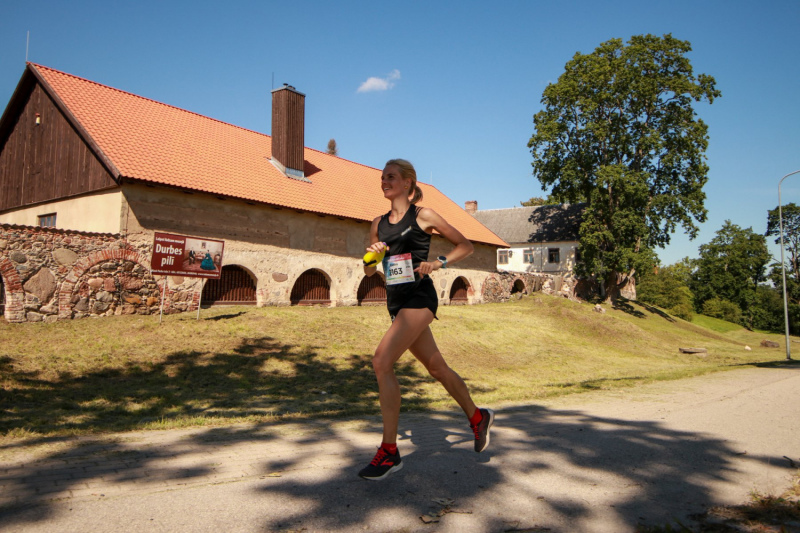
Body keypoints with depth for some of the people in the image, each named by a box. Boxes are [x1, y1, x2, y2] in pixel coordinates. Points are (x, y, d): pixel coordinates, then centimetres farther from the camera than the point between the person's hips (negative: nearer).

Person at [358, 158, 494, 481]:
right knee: (436, 367, 16)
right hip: (396, 302, 7)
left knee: (382, 362, -20)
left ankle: (389, 451, -13)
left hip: (419, 298, -7)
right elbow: (369, 271, 17)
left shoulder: (423, 215, -2)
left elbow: (465, 245, 3)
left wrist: (437, 263, -12)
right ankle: (478, 418, 37)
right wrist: (372, 255, -5)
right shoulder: (379, 223, 13)